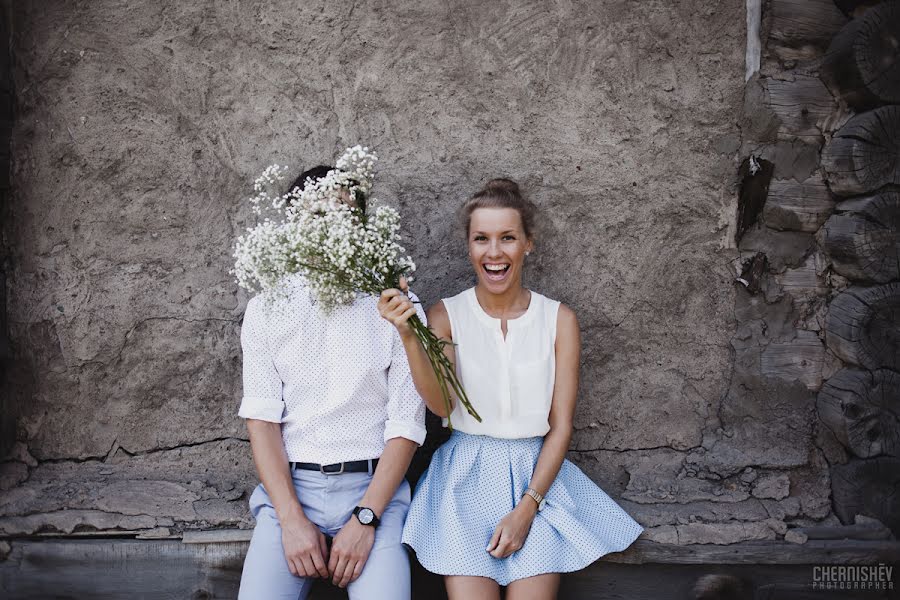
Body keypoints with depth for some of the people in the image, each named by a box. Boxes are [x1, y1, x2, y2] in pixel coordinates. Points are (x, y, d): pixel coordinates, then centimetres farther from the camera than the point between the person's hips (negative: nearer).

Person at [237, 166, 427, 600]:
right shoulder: (266, 309, 5)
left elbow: (406, 425, -2)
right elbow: (261, 417, 0)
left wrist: (364, 519, -12)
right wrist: (293, 520, -10)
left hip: (373, 487, -1)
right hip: (289, 487, 2)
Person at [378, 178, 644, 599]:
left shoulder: (559, 319, 1)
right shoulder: (446, 315, 1)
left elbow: (561, 425, 0)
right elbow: (441, 404, -13)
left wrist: (526, 508, -11)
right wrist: (408, 336, -28)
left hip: (538, 474, 1)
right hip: (466, 474, 0)